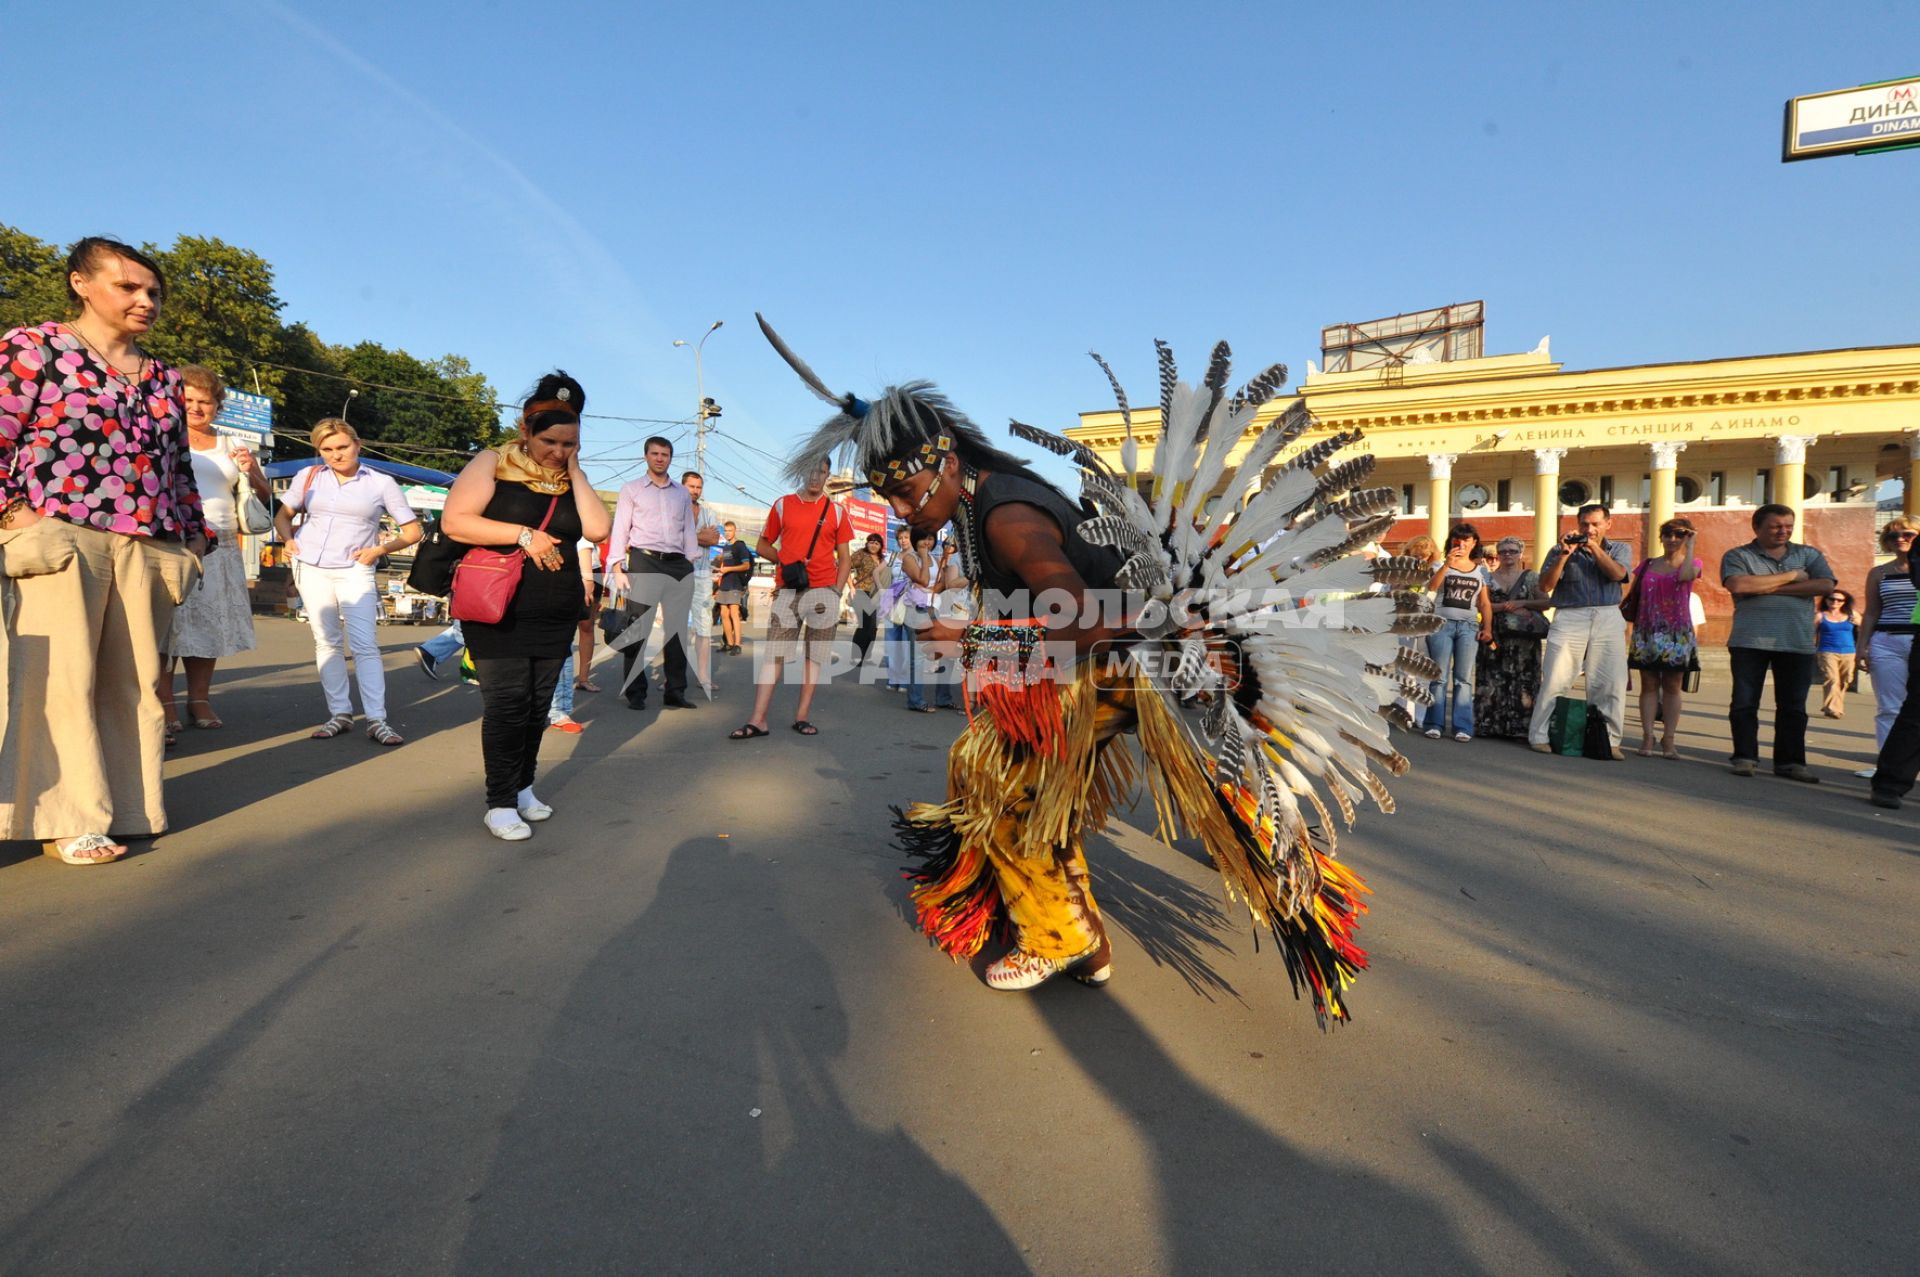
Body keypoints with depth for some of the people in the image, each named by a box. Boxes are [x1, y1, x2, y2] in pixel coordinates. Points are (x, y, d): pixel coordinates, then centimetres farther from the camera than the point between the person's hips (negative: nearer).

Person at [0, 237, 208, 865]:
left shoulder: (163, 377, 20)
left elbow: (178, 464, 22)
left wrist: (193, 533, 17)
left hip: (149, 548, 5)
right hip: (59, 537, -4)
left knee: (134, 680, 5)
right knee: (64, 678, -3)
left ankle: (129, 804, 13)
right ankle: (71, 819, 4)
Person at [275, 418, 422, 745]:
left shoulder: (381, 483, 0)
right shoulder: (308, 477, 7)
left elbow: (413, 531, 2)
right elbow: (283, 514, 18)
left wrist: (380, 549, -10)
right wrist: (288, 540, -1)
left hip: (355, 572, -3)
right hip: (312, 569, 3)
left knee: (365, 645, -10)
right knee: (326, 642, 6)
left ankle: (376, 721, -10)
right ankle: (340, 715, 12)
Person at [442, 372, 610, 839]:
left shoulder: (570, 478, 8)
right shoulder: (493, 463, -3)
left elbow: (598, 530, -8)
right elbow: (454, 521, -12)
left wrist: (574, 469, -6)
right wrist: (522, 534, -17)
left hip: (557, 616, 5)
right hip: (500, 611, -4)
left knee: (538, 704, 10)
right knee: (507, 704, -5)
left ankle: (524, 787, 25)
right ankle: (500, 803, 5)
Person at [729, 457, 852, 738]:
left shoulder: (836, 511, 9)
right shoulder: (783, 505, 9)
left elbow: (844, 558, 10)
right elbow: (762, 546, 14)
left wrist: (836, 592, -1)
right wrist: (785, 559, -3)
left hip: (824, 591, 1)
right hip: (788, 590, 0)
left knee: (813, 655, 2)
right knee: (774, 653, -6)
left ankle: (802, 716, 8)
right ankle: (758, 721, -8)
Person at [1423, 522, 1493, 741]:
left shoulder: (1481, 570, 14)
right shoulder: (1441, 565, 7)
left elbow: (1485, 603, 13)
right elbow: (1432, 587, -11)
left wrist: (1488, 627, 1)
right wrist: (1448, 564, -20)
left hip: (1469, 626, 2)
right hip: (1442, 623, -2)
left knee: (1464, 679, -1)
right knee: (1439, 677, -3)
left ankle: (1463, 727, -2)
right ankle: (1435, 724, 0)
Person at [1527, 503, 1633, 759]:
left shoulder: (1620, 549, 15)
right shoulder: (1560, 550, 8)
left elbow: (1617, 573, -6)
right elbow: (1545, 586, -4)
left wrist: (1594, 546, -4)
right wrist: (1565, 554, -11)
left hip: (1608, 619, 2)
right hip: (1569, 618, -2)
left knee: (1611, 684, 0)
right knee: (1554, 681, -5)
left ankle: (1608, 740, 9)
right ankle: (1539, 736, 2)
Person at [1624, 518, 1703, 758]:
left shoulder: (1693, 564, 5)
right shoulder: (1647, 566, 11)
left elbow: (1685, 575, -20)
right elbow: (1631, 598, 12)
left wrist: (1690, 546, -10)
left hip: (1677, 634, -1)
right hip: (1647, 633, 1)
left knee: (1672, 687, 2)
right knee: (1649, 685, 2)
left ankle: (1668, 739, 4)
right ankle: (1647, 737, 3)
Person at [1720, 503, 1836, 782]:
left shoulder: (1809, 555, 12)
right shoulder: (1738, 556, 3)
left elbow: (1825, 585, -5)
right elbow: (1738, 585, -17)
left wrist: (1767, 588, -12)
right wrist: (1791, 576, -8)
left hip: (1797, 643, 2)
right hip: (1749, 641, -2)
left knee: (1793, 706, 5)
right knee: (1744, 702, 1)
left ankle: (1790, 761, 12)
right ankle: (1744, 757, 10)